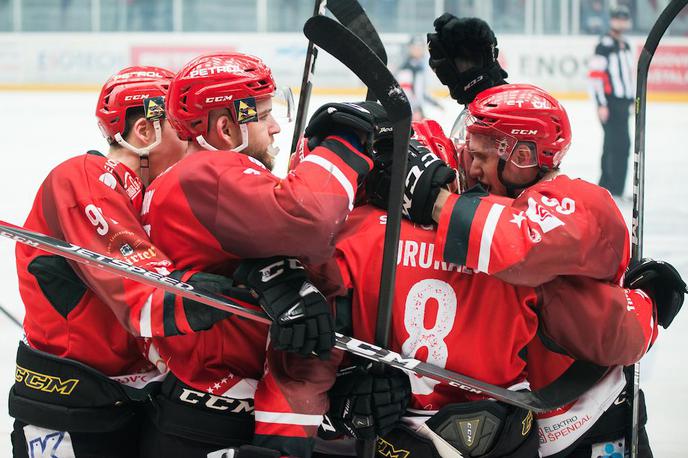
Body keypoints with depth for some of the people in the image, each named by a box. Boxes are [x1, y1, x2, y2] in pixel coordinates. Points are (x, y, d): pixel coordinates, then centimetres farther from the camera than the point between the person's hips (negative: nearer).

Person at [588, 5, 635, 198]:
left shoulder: (625, 46, 16)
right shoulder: (605, 45, -12)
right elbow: (595, 75, -16)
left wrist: (633, 100, 22)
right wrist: (601, 104, -20)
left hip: (623, 102, 9)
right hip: (609, 102, -9)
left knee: (613, 145, 12)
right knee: (621, 144, -13)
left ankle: (605, 185, 19)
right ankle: (616, 189, -12)